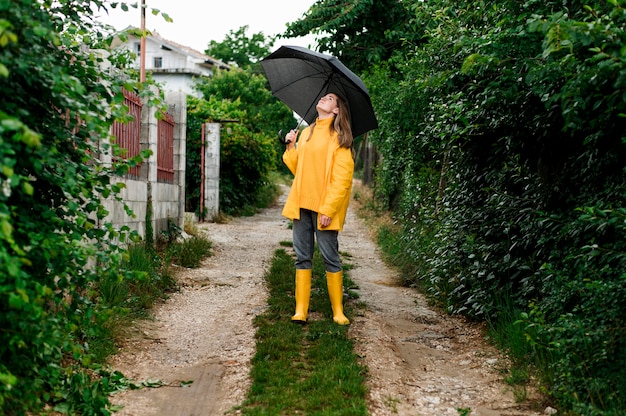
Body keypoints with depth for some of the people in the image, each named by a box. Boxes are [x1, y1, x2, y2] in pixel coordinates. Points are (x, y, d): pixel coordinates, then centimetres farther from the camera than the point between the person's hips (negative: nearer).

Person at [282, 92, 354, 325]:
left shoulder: (338, 137, -4)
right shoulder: (307, 133, 16)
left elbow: (342, 178, -11)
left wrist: (328, 209, -17)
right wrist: (291, 147, 5)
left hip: (324, 207, -6)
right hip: (301, 204, 6)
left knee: (330, 258, -1)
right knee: (302, 258, 6)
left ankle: (338, 311, 9)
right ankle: (300, 311, 9)